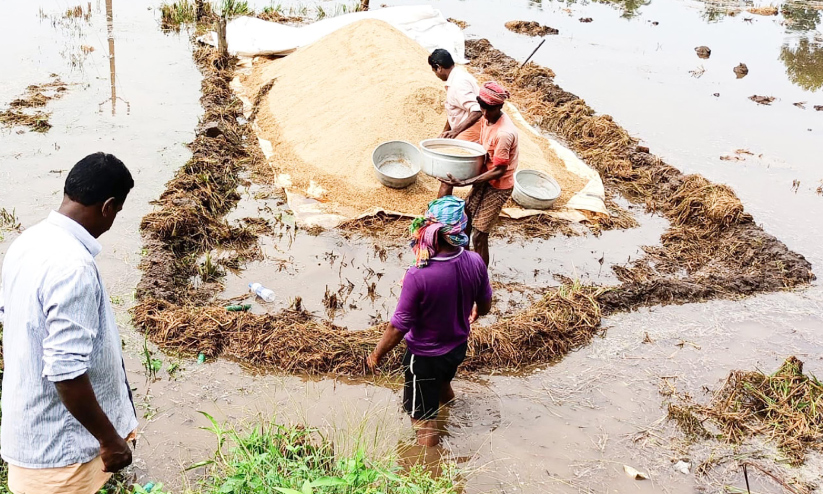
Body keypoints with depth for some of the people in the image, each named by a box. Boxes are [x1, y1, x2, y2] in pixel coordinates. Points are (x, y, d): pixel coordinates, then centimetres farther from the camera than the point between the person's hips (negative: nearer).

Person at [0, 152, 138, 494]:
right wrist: (110, 439, -20)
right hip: (58, 440, -8)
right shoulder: (72, 266, -30)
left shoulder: (29, 242, 0)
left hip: (32, 423, 9)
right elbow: (67, 371, -31)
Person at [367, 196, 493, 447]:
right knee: (443, 383, 39)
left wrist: (377, 354, -7)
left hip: (424, 355, -6)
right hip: (458, 346, 6)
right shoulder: (475, 262, -20)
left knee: (424, 420, 13)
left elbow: (400, 325, -25)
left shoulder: (418, 275, -35)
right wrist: (476, 312, 25)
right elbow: (485, 304, 0)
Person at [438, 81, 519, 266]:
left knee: (479, 237, -6)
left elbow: (499, 171, -27)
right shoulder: (486, 119, -4)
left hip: (498, 187, -9)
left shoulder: (504, 133, -31)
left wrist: (466, 182, -31)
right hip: (484, 179, 9)